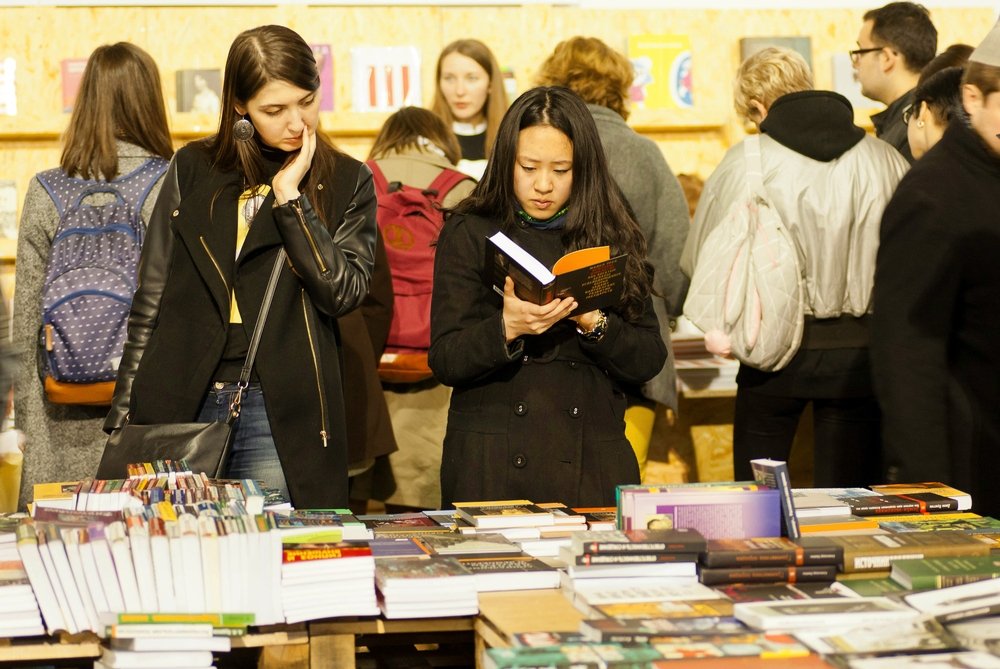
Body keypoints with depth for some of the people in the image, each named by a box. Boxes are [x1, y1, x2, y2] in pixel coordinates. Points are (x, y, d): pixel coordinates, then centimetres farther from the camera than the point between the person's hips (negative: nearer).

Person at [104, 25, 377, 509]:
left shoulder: (347, 183, 6)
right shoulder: (193, 169, 8)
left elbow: (343, 291, -8)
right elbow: (151, 297, 9)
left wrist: (289, 195, -9)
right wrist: (124, 413, 5)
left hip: (280, 414, -1)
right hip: (177, 405, 2)